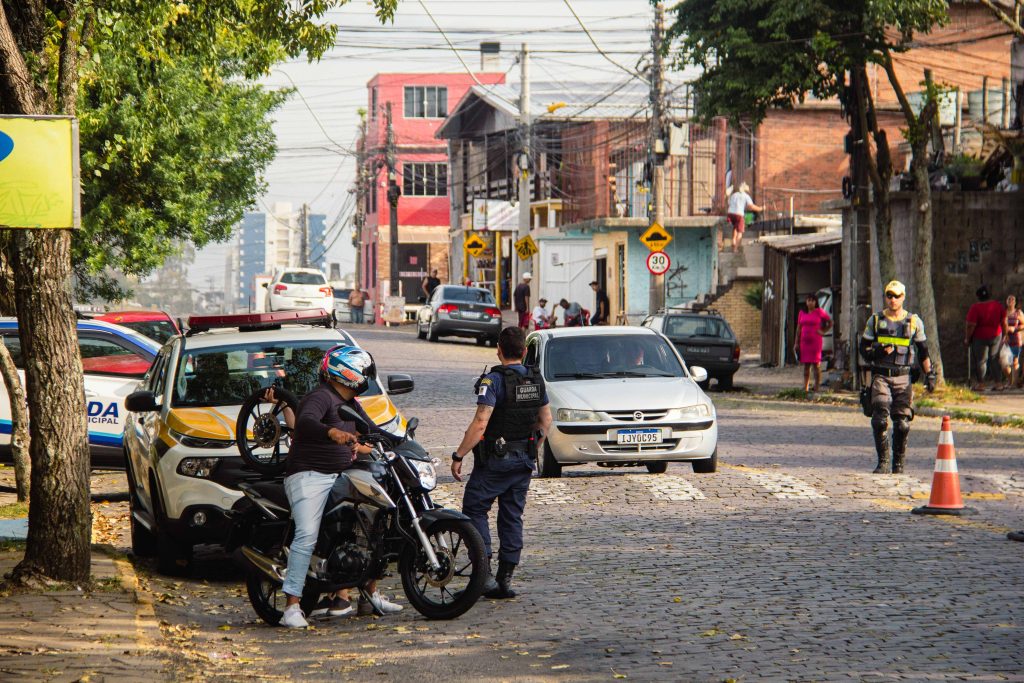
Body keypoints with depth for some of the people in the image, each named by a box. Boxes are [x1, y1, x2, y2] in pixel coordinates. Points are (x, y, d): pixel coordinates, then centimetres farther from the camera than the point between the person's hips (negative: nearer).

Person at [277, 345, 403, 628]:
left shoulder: (351, 404, 19)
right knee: (307, 536, -23)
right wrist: (333, 432, -52)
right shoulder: (321, 397, -12)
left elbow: (371, 431, 29)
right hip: (309, 476, -10)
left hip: (340, 478, 10)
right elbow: (305, 421, -33)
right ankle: (292, 607, -26)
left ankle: (371, 594, 24)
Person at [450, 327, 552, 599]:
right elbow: (546, 419, 15)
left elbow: (480, 424, -21)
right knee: (512, 517, 10)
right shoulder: (536, 380, 6)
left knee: (474, 510, 3)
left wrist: (458, 456, -15)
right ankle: (505, 579, 9)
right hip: (525, 460, 6)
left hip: (495, 461, -6)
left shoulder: (494, 380, -16)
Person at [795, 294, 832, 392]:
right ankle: (805, 387, 9)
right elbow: (799, 328, 14)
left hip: (815, 341, -4)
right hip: (804, 341, 4)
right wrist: (797, 343, 11)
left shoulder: (819, 312, 0)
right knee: (806, 365, 6)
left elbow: (830, 322, 8)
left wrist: (823, 332, -1)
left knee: (816, 364, -4)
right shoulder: (802, 313, 11)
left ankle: (816, 387, -3)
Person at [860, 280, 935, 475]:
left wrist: (930, 374, 8)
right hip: (880, 376, -1)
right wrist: (879, 351, -13)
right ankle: (883, 462, -8)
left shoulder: (914, 322, 9)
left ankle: (898, 464, 11)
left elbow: (923, 351, 16)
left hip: (903, 378, 1)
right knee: (880, 419, -15)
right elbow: (864, 348, 7)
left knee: (902, 423, -2)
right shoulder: (875, 320, 8)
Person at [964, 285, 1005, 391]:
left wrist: (967, 339, -8)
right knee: (995, 359, 20)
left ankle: (981, 384, 10)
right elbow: (1004, 322, 3)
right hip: (996, 336, 5)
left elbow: (971, 326, -19)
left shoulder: (975, 308, -19)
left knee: (980, 360, 6)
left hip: (980, 337, -5)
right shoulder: (998, 305, -3)